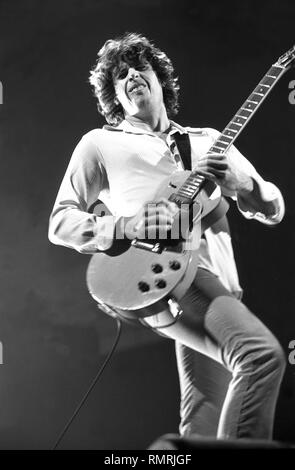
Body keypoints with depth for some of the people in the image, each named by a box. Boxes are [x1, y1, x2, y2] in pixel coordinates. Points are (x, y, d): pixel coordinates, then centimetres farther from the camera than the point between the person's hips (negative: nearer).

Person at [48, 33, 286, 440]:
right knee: (264, 354, -26)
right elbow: (60, 222, 9)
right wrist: (122, 226, -10)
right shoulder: (100, 144, 14)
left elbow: (274, 210, 21)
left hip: (217, 281, 5)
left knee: (202, 423, 1)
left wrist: (235, 182, -2)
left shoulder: (209, 142, 24)